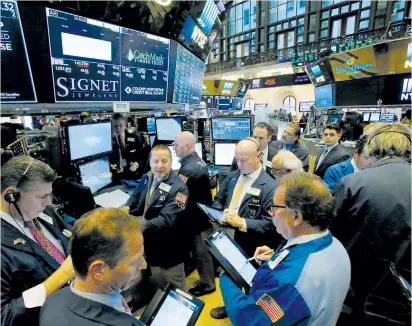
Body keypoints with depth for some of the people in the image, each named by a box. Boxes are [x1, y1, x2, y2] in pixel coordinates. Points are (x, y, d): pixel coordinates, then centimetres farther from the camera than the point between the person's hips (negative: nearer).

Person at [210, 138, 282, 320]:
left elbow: (269, 223, -20)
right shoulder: (231, 177, 1)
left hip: (248, 247, -5)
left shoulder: (269, 186, -18)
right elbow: (218, 201, 11)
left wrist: (242, 223, -30)